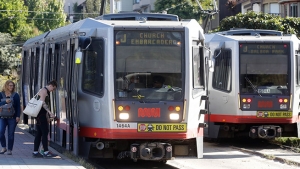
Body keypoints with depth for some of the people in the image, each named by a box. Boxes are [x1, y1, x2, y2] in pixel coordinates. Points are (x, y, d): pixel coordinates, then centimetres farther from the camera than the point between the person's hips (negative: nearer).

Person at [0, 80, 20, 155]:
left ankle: (9, 149, 7)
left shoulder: (15, 95, 5)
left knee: (11, 134, 0)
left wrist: (18, 116, -4)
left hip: (12, 118, 0)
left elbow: (18, 106, 5)